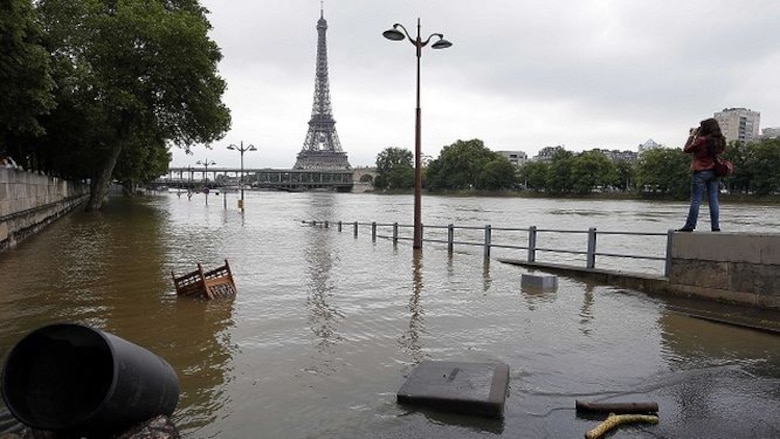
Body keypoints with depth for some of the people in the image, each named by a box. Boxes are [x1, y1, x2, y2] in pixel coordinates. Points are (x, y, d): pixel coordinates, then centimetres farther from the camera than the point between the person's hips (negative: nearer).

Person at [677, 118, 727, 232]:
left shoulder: (701, 140, -15)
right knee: (714, 200, 7)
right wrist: (696, 135, 12)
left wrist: (692, 135, 4)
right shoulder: (720, 141, 4)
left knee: (695, 200, -2)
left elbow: (687, 149, -5)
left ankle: (690, 226, 1)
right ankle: (715, 227, 7)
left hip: (700, 172, -6)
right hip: (714, 172, 6)